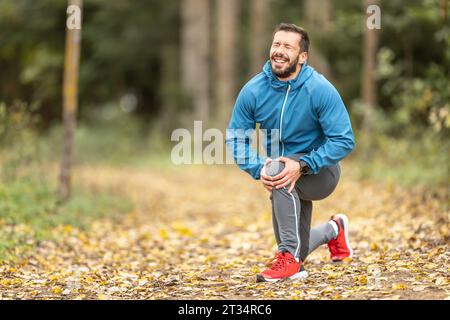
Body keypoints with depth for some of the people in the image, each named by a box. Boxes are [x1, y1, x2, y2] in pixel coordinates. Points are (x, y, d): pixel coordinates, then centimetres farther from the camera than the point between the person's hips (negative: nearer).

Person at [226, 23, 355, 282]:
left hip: (320, 173, -5)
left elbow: (344, 141, -23)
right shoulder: (253, 90, -12)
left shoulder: (320, 90, -21)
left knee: (278, 168, -36)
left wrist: (302, 166, -34)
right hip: (291, 186, 5)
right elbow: (236, 137, -6)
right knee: (298, 252, 11)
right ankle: (333, 230, 45)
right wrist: (258, 169, -24)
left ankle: (289, 258, -27)